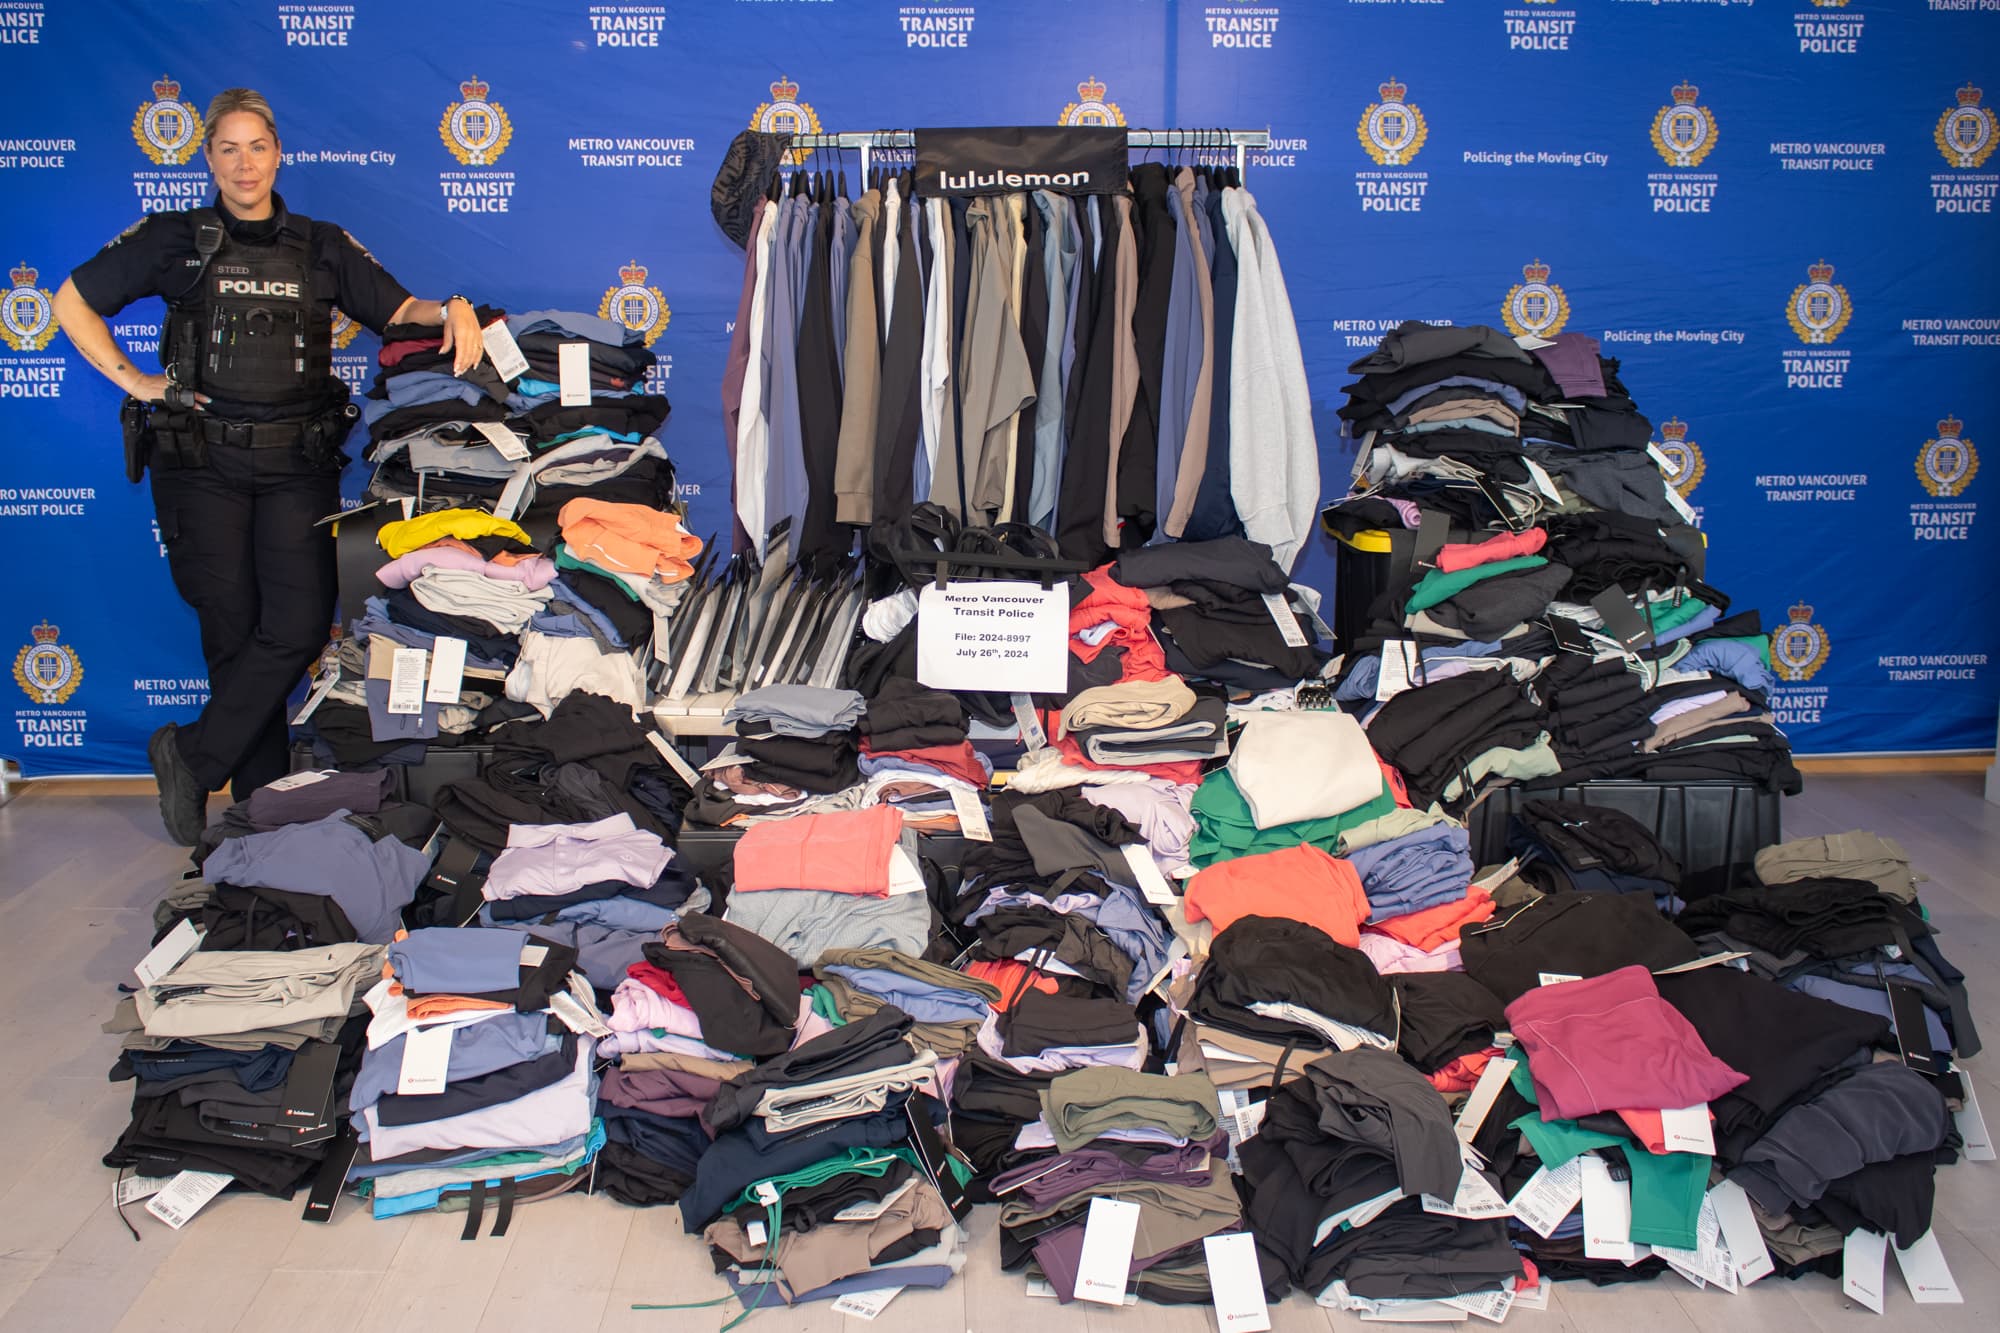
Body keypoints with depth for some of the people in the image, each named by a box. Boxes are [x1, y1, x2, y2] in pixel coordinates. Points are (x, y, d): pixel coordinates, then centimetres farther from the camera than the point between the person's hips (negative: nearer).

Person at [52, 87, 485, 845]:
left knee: (300, 624, -13)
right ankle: (260, 798, 9)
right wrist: (134, 381, 3)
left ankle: (192, 757, 1)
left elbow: (399, 311, 13)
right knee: (234, 630, -1)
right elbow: (72, 301, 13)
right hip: (201, 460, -1)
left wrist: (452, 308, -8)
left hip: (296, 463, 1)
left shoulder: (322, 248, 13)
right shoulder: (175, 241, 8)